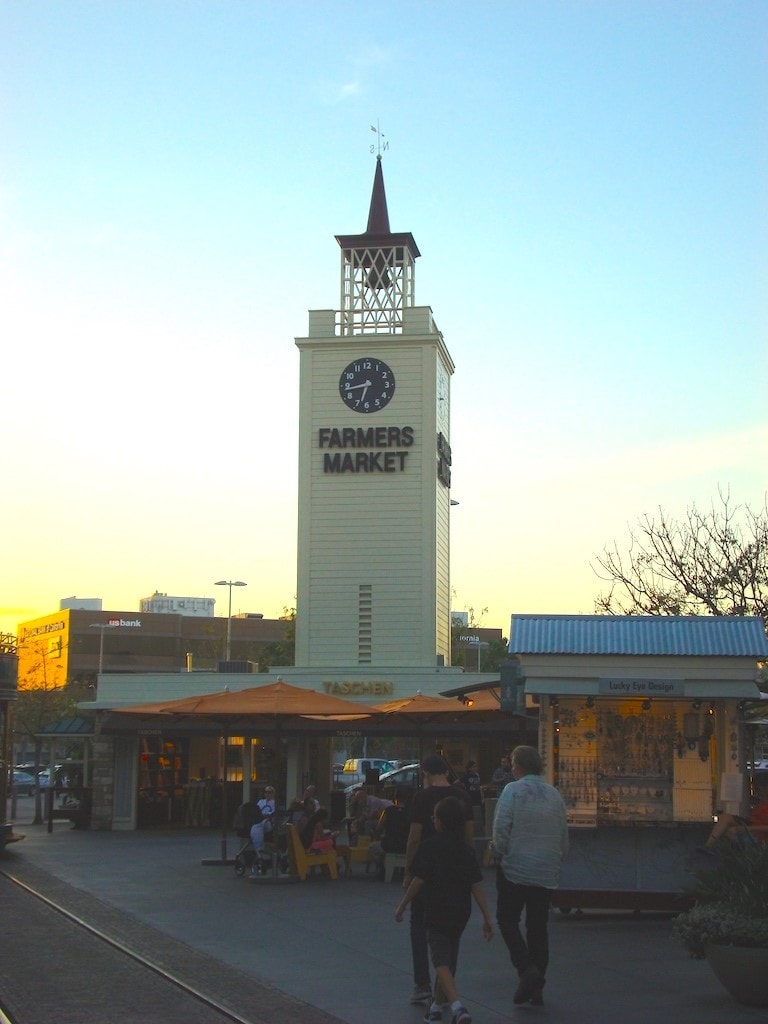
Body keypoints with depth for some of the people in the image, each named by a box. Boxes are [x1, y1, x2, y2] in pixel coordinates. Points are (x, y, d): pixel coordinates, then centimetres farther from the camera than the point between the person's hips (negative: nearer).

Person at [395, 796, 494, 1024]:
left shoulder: (429, 847, -10)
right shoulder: (466, 850, 3)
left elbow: (418, 880, -11)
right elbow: (477, 885, 0)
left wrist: (402, 905, 1)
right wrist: (487, 917, 3)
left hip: (436, 913, -5)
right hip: (460, 914, 5)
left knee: (441, 961, -4)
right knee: (450, 959, 19)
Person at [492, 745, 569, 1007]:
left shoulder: (512, 790, -9)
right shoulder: (554, 794, 6)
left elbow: (501, 828, -14)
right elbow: (564, 834, 11)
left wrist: (500, 855, 1)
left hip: (515, 868, -5)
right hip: (547, 871, 5)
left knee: (508, 920, 7)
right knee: (538, 926, 10)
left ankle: (527, 968, -13)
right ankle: (536, 988, 11)